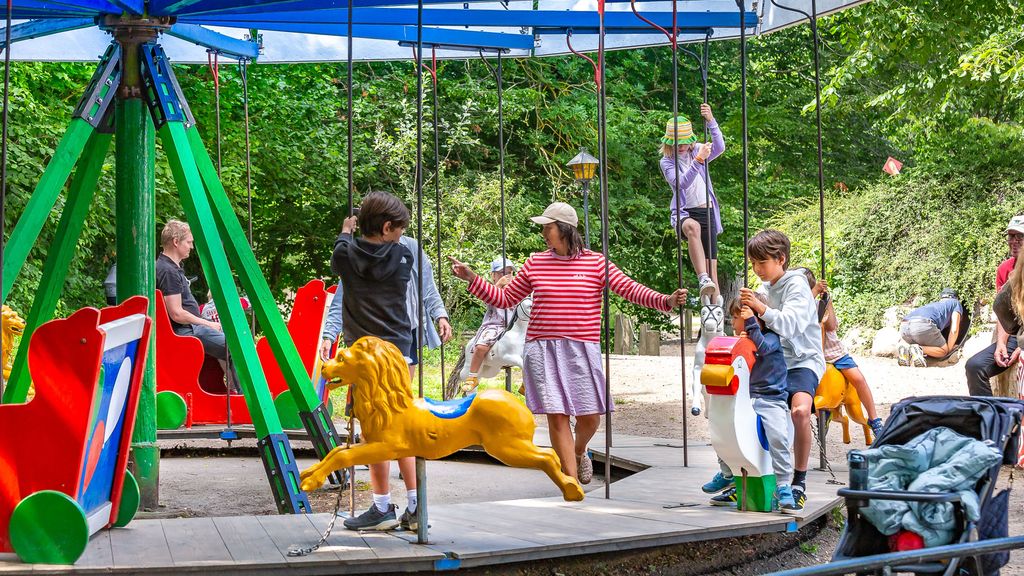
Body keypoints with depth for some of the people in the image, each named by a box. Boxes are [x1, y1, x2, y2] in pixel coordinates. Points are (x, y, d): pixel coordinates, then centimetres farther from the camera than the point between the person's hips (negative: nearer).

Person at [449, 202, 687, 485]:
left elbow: (631, 289, -3)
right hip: (542, 349, 1)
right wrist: (471, 278, 8)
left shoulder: (595, 263, 2)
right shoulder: (535, 264, 9)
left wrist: (665, 300, -17)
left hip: (582, 349, -1)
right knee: (556, 415, -5)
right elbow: (505, 298, 16)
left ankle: (579, 452, 36)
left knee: (590, 416, 2)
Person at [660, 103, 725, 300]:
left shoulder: (697, 151, 9)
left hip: (707, 211, 4)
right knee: (692, 226, -41)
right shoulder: (667, 162, 0)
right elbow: (681, 183, -18)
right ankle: (702, 279, -52)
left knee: (713, 265, -2)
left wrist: (711, 121, -26)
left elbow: (719, 147, -12)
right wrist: (698, 160, -29)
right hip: (684, 213, -4)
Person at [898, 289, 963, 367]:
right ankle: (919, 349, -13)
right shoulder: (956, 303, 28)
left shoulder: (934, 305, 43)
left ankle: (905, 348, 0)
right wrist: (949, 348, 25)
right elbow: (954, 330, 16)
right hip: (923, 325, -6)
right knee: (944, 351, 14)